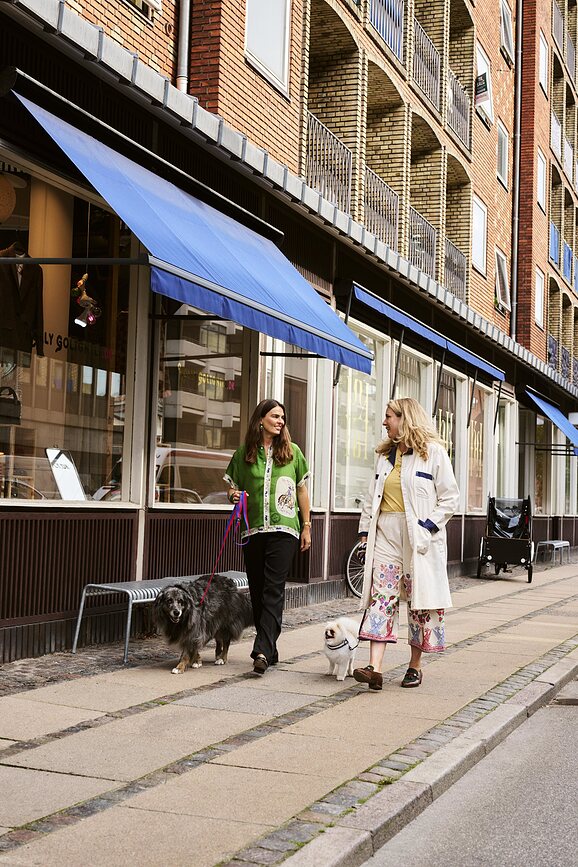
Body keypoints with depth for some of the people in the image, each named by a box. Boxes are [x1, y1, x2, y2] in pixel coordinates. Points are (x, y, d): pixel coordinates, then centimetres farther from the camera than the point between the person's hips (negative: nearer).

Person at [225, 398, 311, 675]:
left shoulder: (292, 451, 8)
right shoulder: (244, 452, 8)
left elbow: (302, 490, 12)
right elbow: (232, 488, 16)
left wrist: (307, 526, 9)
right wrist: (234, 495, -8)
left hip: (283, 528, -2)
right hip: (252, 529, 2)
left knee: (274, 590, -12)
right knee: (257, 591, 6)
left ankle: (262, 650, -20)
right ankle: (270, 651, 16)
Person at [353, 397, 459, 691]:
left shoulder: (433, 451, -1)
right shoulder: (385, 454, 18)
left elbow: (449, 498, -5)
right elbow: (372, 498, 18)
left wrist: (428, 526, -14)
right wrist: (365, 532, 10)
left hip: (419, 536, -5)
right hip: (385, 533, 5)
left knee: (420, 600, 3)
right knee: (381, 598, -6)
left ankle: (415, 665, 16)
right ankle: (375, 668, -13)